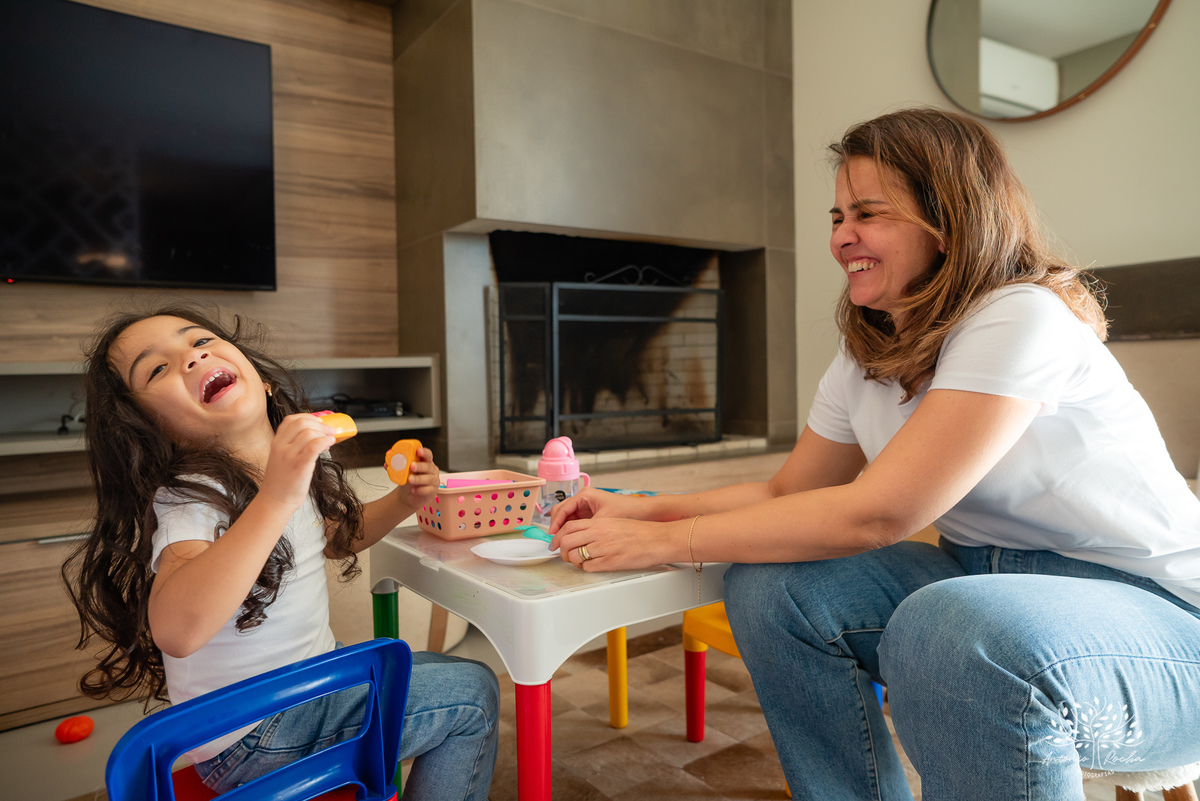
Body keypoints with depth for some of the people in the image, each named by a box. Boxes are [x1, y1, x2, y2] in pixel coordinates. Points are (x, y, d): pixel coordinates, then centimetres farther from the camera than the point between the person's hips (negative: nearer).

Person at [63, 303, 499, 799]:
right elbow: (175, 631, -43)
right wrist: (276, 498, -50)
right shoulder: (190, 496, -25)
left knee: (447, 669, 21)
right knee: (473, 692, -6)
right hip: (252, 737, -8)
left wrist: (401, 501, 0)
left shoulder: (299, 463, -2)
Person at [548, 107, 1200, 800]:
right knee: (770, 589, -14)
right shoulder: (868, 358, 3)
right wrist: (644, 511, -8)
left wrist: (668, 541, -24)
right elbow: (787, 492, 7)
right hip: (992, 585, 7)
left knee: (957, 630, -38)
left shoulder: (1021, 321, -22)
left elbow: (876, 513, -27)